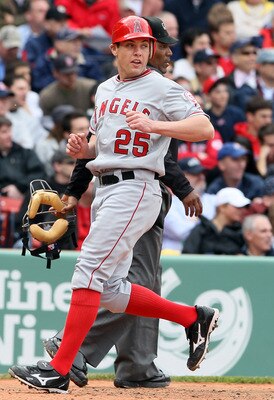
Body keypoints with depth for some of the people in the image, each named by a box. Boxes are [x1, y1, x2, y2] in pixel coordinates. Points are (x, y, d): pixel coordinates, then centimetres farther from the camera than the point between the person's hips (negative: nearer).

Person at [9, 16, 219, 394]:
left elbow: (204, 127, -15)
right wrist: (83, 149, 6)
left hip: (136, 189, -9)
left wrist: (153, 126, -27)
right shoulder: (105, 90, 19)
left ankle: (59, 370, -18)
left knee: (89, 271, -16)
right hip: (104, 190, 9)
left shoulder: (162, 88, -4)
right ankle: (194, 317, 22)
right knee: (110, 291, 7)